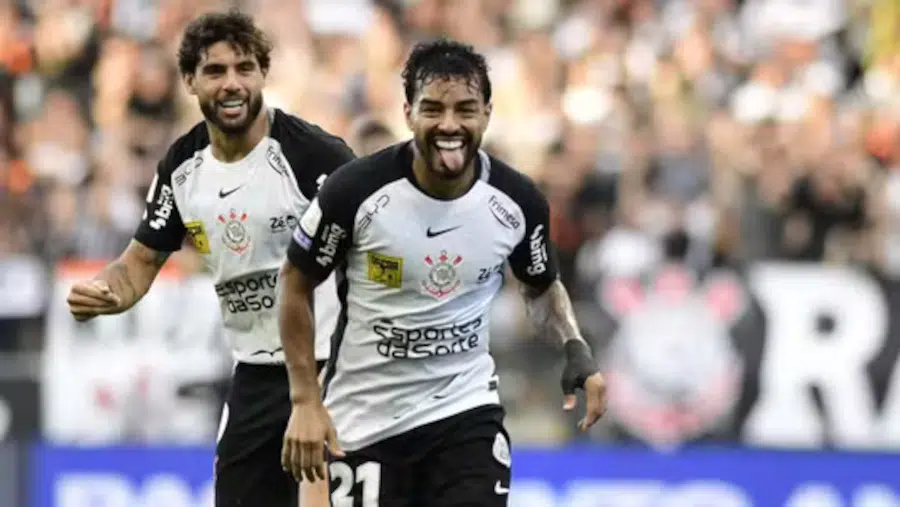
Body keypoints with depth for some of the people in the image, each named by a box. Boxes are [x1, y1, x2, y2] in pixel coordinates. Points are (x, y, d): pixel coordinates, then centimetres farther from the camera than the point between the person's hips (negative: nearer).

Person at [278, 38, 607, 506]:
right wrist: (305, 401, -6)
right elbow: (296, 283, -3)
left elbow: (541, 287, 12)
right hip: (364, 418, -1)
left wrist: (575, 349, -8)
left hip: (465, 407, 1)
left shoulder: (517, 201, -9)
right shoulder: (356, 190, -18)